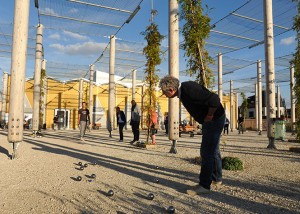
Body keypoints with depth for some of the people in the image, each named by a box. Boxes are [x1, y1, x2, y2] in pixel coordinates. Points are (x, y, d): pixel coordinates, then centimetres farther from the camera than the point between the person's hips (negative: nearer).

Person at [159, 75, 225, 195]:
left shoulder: (189, 90, -29)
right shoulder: (183, 90, 2)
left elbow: (214, 100, -34)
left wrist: (209, 116, -20)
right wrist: (206, 118, 9)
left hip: (214, 119, -10)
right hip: (208, 121, 10)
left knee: (207, 152, -6)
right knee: (213, 150, 19)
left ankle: (204, 185, 5)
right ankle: (216, 178, 35)